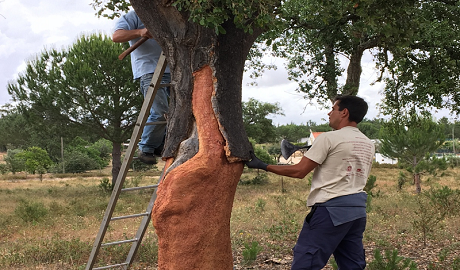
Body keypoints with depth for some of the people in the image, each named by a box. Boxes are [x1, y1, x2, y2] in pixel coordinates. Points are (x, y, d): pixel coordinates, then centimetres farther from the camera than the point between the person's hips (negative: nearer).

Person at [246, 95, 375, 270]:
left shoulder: (329, 138, -7)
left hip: (330, 209, -8)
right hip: (358, 210, 8)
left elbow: (299, 171, -8)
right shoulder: (368, 145, 14)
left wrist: (264, 166, 0)